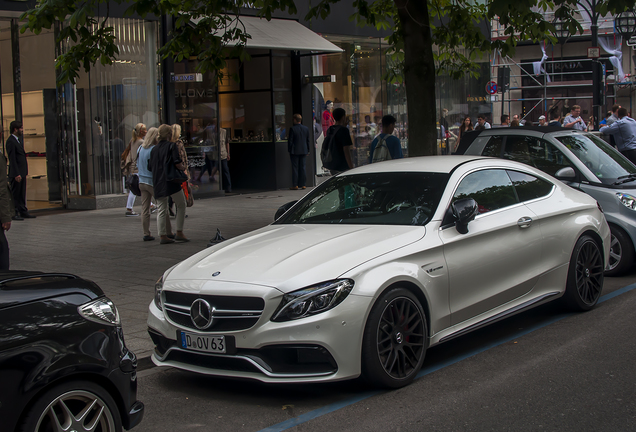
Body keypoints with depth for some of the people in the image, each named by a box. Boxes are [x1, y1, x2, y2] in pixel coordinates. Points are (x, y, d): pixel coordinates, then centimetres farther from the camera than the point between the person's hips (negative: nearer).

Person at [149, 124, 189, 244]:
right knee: (181, 205, 8)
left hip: (157, 183, 6)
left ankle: (163, 235, 8)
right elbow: (177, 163, -15)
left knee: (162, 209, 9)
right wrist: (183, 167, 5)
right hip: (171, 181, -6)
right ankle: (179, 233, 5)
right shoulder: (172, 146, -5)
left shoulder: (154, 149, 12)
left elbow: (150, 167, 12)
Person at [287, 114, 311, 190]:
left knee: (295, 168, 1)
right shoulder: (306, 128, 3)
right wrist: (307, 150, 16)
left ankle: (295, 185, 1)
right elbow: (308, 140, 9)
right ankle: (303, 185, 9)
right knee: (302, 167, 9)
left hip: (294, 151, -4)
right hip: (303, 151, 4)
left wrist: (289, 150, -1)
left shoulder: (292, 129, -12)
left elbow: (290, 141, -10)